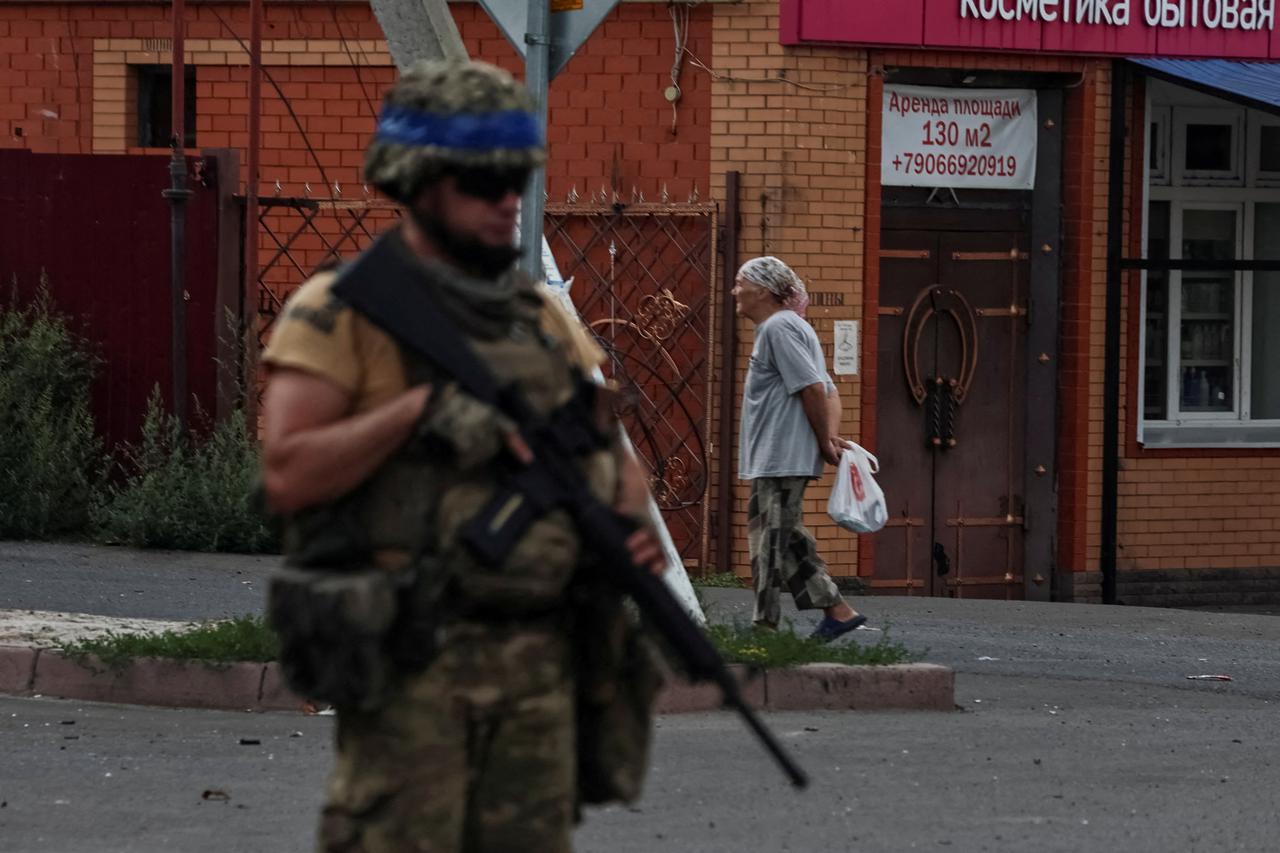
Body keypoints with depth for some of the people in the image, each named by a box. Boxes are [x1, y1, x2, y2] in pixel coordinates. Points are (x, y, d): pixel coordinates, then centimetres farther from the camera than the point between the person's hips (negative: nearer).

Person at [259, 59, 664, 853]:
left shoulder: (545, 317, 17)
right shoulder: (340, 312, -2)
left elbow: (615, 455, 23)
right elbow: (287, 476, -12)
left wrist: (631, 522, 0)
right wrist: (420, 408, -18)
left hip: (540, 662, 6)